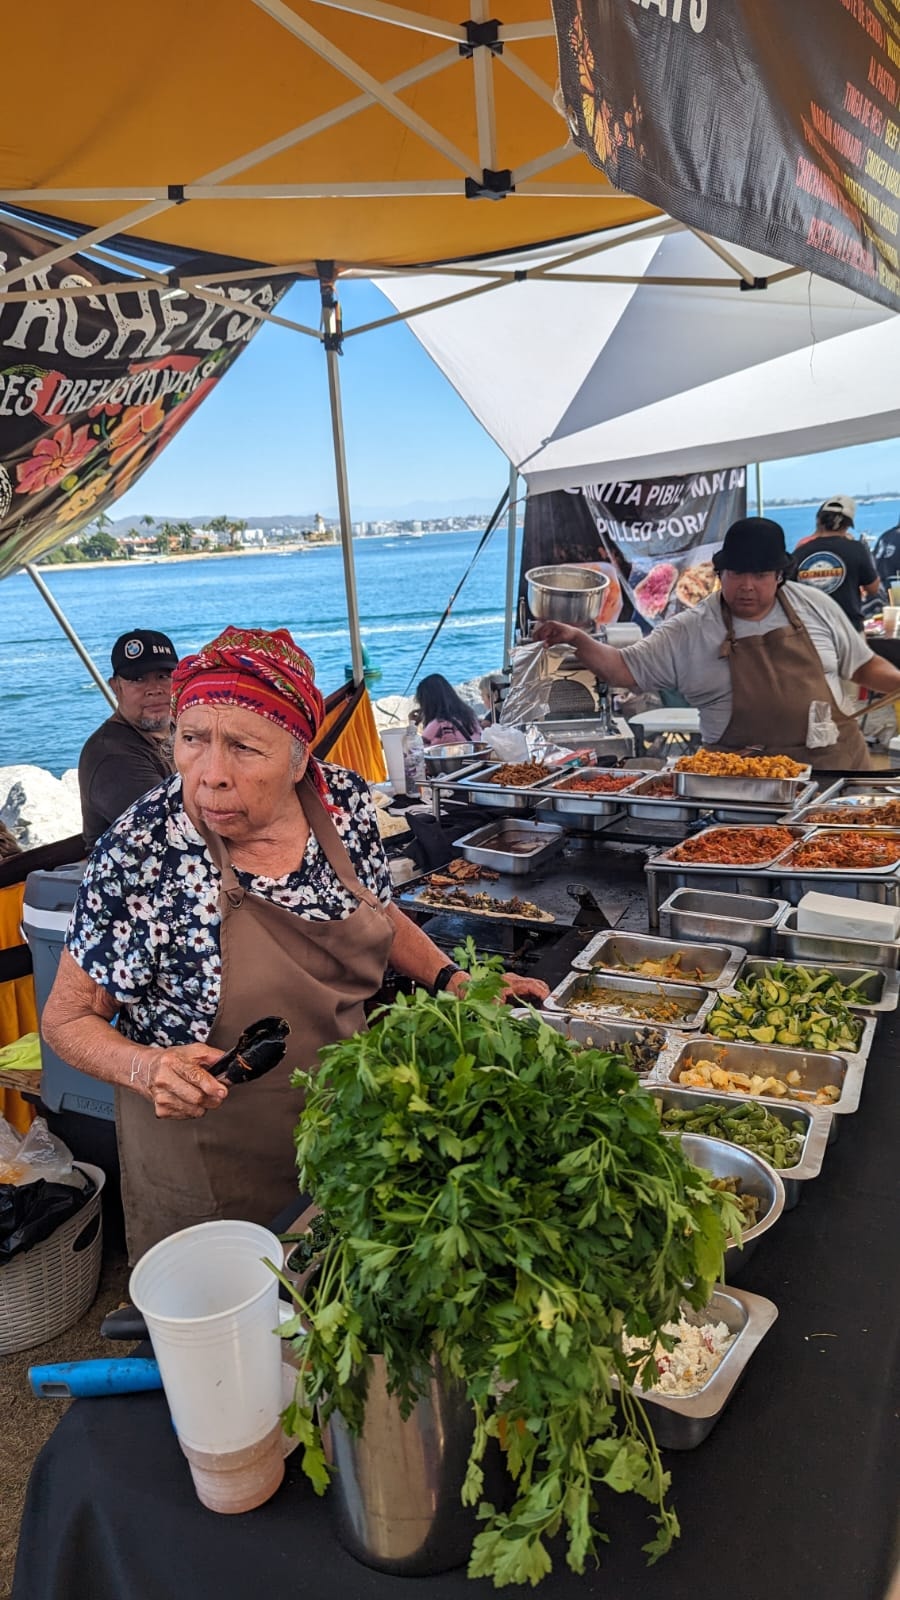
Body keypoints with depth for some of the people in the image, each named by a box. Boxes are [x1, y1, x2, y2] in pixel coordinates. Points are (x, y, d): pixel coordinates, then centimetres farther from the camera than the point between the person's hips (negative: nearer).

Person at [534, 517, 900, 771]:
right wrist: (579, 640, -20)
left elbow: (863, 665, 15)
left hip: (839, 758, 3)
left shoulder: (816, 607, 5)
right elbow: (624, 669, -4)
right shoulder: (688, 632, -2)